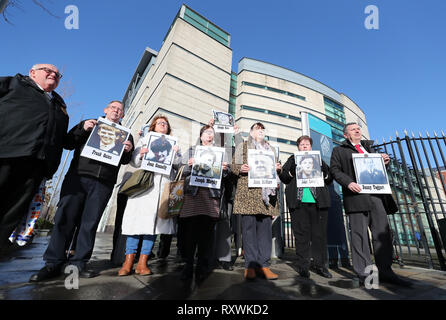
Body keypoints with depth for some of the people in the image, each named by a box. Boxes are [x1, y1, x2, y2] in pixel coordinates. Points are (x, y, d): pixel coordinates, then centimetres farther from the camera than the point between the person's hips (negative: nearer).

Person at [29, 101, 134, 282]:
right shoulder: (90, 124, 20)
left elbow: (124, 161, 12)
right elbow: (68, 144, 12)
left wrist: (128, 151, -10)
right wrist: (82, 128, -3)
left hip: (104, 182, 0)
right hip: (78, 176, 1)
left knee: (89, 223, 1)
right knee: (65, 218, -2)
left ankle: (79, 263, 10)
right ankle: (53, 264, 10)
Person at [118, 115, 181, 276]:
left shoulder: (173, 143, 24)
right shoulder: (144, 139, 21)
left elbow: (179, 165, 13)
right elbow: (133, 161, 12)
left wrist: (175, 154, -5)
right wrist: (140, 155, -9)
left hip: (164, 184, 1)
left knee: (154, 220, -3)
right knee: (138, 217, -7)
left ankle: (142, 263, 3)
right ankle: (128, 262, 3)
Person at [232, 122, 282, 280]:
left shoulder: (270, 149, 26)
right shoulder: (242, 146, 15)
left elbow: (274, 169, 26)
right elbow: (234, 165, 8)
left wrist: (277, 168, 4)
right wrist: (240, 168, -13)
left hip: (266, 191, 4)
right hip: (248, 190, -3)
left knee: (265, 227, 1)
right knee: (249, 226, -5)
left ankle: (263, 264, 10)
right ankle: (250, 265, 5)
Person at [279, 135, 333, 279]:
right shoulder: (293, 159, 14)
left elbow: (329, 179, 14)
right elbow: (283, 177, 4)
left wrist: (324, 172, -7)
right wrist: (292, 171, -15)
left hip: (318, 201, 2)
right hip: (298, 201, -2)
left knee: (320, 233, 4)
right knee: (301, 234, 1)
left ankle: (319, 264, 18)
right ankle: (303, 266, 11)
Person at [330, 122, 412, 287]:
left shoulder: (369, 147, 27)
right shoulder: (339, 150, 9)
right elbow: (335, 170, -1)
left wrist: (384, 161, 7)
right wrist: (348, 182, -17)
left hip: (376, 195, 6)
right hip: (356, 195, -5)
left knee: (382, 233, 6)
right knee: (360, 235, -3)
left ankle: (385, 272, 18)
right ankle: (364, 274, 6)